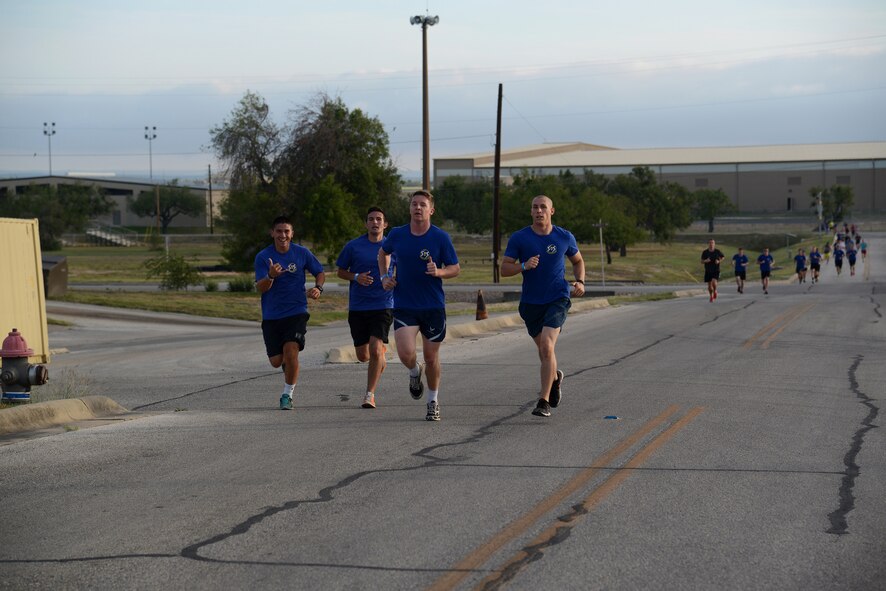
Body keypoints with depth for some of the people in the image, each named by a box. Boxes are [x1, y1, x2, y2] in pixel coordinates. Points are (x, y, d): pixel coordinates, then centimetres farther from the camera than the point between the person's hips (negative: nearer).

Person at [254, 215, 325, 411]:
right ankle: (288, 364, 42)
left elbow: (320, 273, 13)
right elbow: (260, 288, -11)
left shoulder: (302, 253, -1)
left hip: (296, 312, -1)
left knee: (291, 351, -20)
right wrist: (270, 276, -32)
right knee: (276, 361, 4)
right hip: (271, 316, 1)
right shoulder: (263, 257, -4)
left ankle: (287, 395, -4)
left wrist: (318, 288, -8)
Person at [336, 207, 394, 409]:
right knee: (363, 355, 7)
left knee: (375, 350, -16)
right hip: (357, 307, 1)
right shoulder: (353, 246, 1)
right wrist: (356, 277, -10)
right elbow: (340, 271, 9)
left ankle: (369, 394, -3)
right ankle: (381, 356, 44)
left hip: (383, 306, -1)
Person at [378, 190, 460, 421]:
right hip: (403, 305, 1)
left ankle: (433, 401, 29)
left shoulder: (441, 237, -5)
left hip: (433, 306, -1)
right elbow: (383, 252, 21)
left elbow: (455, 268, -1)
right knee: (405, 353, -16)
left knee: (431, 357, 7)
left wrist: (438, 272, -21)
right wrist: (384, 276, 7)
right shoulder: (397, 235, 0)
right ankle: (415, 372, 21)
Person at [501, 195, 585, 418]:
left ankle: (544, 401, -16)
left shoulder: (565, 237, -1)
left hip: (558, 299, -2)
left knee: (547, 346, -20)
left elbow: (578, 261, 16)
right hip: (530, 302, 2)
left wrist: (580, 282, -1)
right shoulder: (519, 238, -3)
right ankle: (555, 377, 49)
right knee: (543, 349, 16)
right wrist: (524, 266, -23)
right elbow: (504, 269, -5)